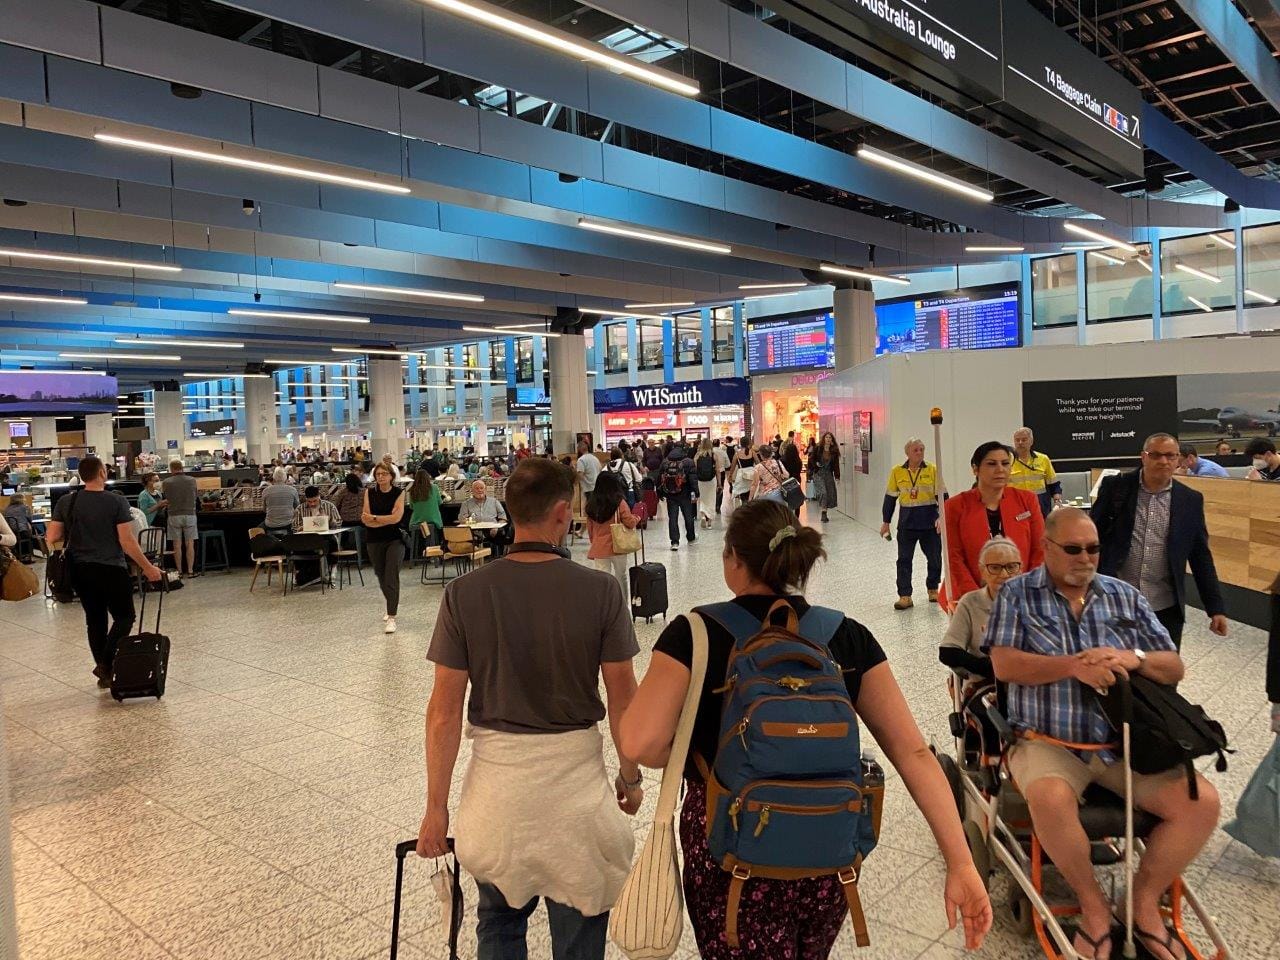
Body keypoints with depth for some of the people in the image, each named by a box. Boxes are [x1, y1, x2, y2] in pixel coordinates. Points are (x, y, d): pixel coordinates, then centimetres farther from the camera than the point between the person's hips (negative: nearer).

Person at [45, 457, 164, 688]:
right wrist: (148, 567, -6)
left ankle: (104, 673, 18)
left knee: (95, 620, 14)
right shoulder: (117, 502, -11)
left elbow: (53, 537, 0)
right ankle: (106, 664, -10)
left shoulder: (66, 502, 1)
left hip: (80, 571, 5)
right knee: (124, 617, 8)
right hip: (111, 569, -5)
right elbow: (127, 542, -13)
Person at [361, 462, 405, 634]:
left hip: (394, 539, -3)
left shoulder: (398, 493, -5)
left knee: (392, 577, -11)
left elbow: (397, 517, -16)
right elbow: (365, 519, -9)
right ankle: (392, 605, 40)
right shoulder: (369, 492, 0)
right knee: (381, 575, 16)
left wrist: (374, 518, -14)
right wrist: (387, 519, -18)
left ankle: (391, 617, -10)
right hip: (374, 541, 3)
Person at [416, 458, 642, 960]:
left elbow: (445, 710, -8)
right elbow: (622, 698, -6)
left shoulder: (465, 593, -10)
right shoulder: (600, 589, -12)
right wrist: (630, 776, 9)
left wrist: (436, 806, 2)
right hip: (576, 772, -1)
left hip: (497, 772, 1)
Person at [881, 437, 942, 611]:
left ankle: (933, 589, 32)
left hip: (930, 522, 0)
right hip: (907, 523, 1)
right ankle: (904, 596, 6)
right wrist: (886, 522, 8)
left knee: (934, 557, 10)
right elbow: (890, 497, 6)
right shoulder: (897, 471, 0)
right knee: (904, 559, 1)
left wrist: (941, 516, -18)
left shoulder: (932, 470, -4)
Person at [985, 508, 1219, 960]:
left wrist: (1135, 658, -11)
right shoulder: (1018, 594, 2)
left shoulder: (1124, 595, 12)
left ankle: (1145, 900, 7)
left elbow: (1174, 668, 11)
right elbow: (1004, 665, -9)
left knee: (1202, 802, -16)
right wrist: (1074, 665, -19)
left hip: (1126, 743, 4)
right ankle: (1093, 903, -5)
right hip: (1048, 743, -4)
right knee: (1050, 799, -35)